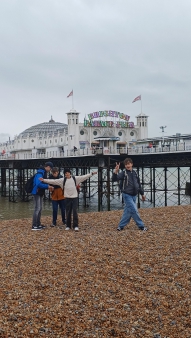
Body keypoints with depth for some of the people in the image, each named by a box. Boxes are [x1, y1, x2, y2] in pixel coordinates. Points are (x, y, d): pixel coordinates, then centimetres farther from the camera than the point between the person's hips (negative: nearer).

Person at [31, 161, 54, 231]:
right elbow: (38, 184, -30)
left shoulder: (43, 173, 11)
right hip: (37, 193, -10)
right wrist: (48, 186, -22)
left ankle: (38, 224, 23)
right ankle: (34, 226, -3)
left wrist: (49, 186, 2)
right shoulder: (40, 173, -20)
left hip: (40, 193, 10)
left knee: (40, 208, 14)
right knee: (37, 209, -8)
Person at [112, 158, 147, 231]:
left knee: (128, 211, 10)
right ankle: (141, 226, 4)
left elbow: (138, 184, 19)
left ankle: (121, 226, 20)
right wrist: (115, 172, -41)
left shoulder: (134, 173, 9)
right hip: (127, 195, -6)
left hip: (134, 195, 6)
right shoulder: (123, 173, -9)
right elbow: (114, 179, -23)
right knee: (134, 211, -8)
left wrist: (142, 193, 23)